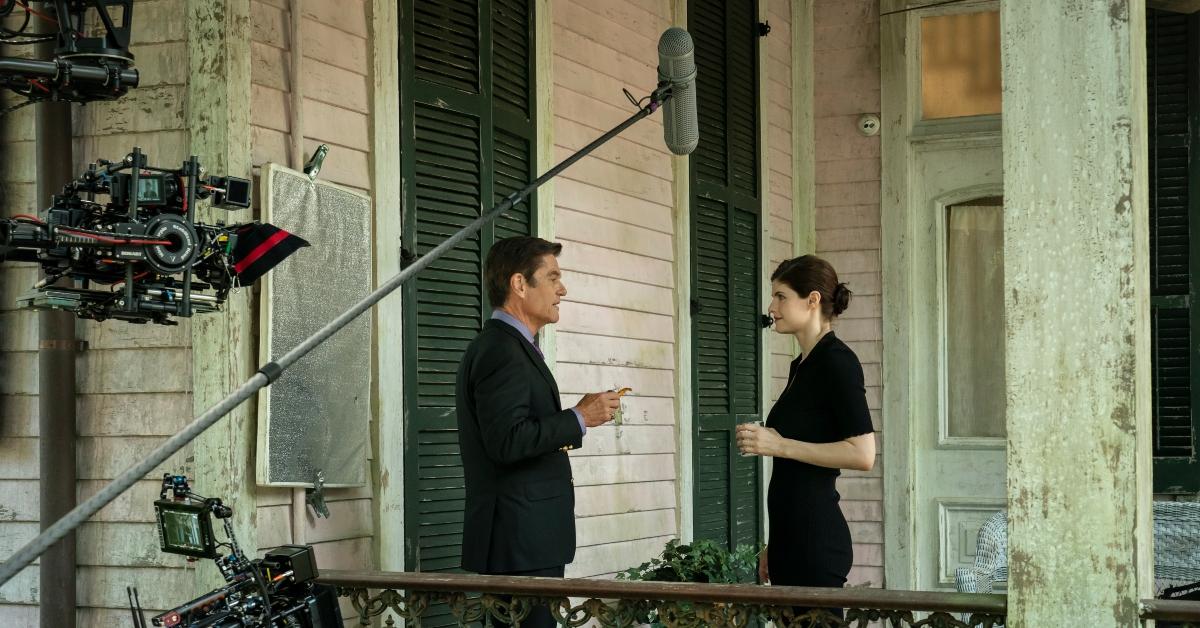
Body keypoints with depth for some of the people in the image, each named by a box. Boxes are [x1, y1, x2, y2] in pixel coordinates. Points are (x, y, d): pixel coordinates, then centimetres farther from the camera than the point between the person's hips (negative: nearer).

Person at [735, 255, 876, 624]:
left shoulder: (837, 361, -10)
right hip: (792, 537, 9)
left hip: (817, 540, -9)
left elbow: (863, 454, -19)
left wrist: (780, 445, -18)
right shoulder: (801, 365, 16)